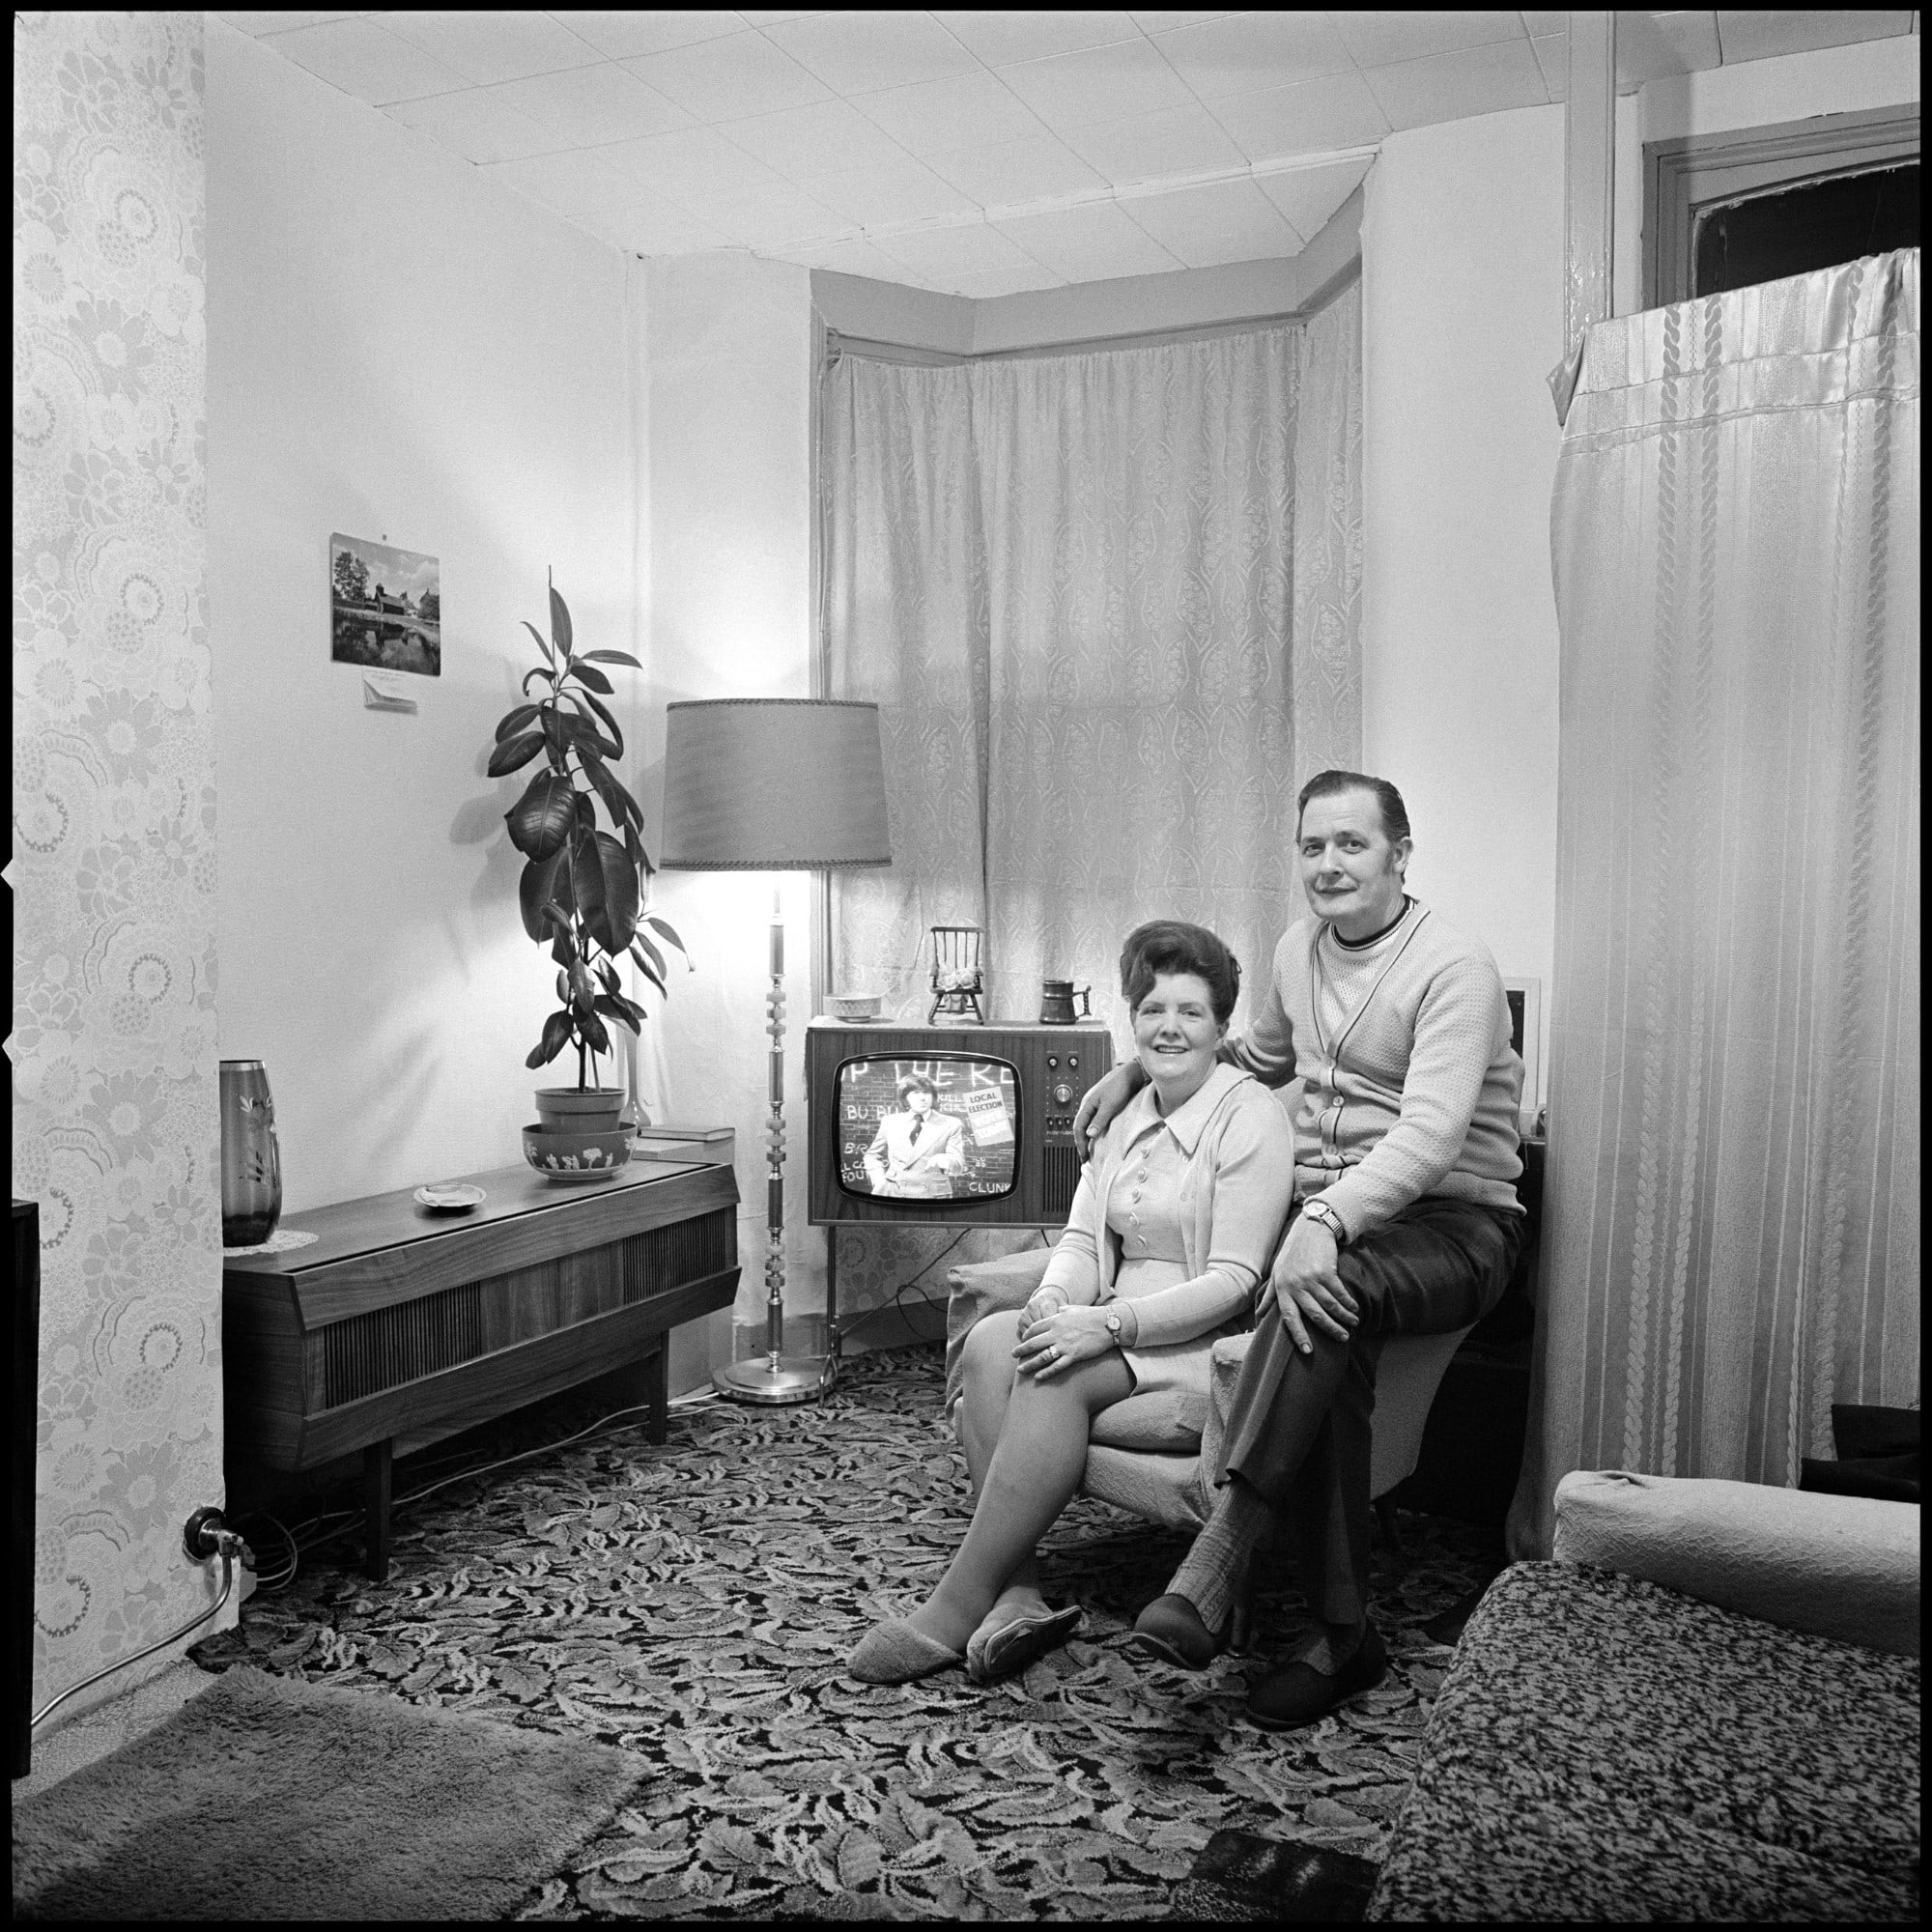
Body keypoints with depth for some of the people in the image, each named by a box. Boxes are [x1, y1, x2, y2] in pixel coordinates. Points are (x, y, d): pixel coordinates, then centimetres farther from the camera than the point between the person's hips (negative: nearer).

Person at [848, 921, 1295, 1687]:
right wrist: (1054, 1300, -14)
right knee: (990, 1341, -21)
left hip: (1209, 1339, -7)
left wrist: (1109, 1323, -25)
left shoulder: (1250, 1115, -8)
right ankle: (1016, 1593, -24)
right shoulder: (1126, 1115, 16)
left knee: (1056, 1377, -31)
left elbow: (1233, 1281, -15)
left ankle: (956, 1612, -22)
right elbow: (1083, 1238, 10)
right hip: (1122, 1325, 7)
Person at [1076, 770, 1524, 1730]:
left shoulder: (1454, 966, -11)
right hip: (1330, 1219, 5)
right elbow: (1260, 1056, 33)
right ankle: (1341, 1631, -21)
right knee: (1324, 1329, -29)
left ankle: (1220, 1550, -38)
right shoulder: (1298, 948, 12)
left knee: (1326, 1295, -37)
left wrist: (1328, 1221, -40)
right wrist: (1140, 1066, 21)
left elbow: (1431, 1130, -25)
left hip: (1450, 1222, -5)